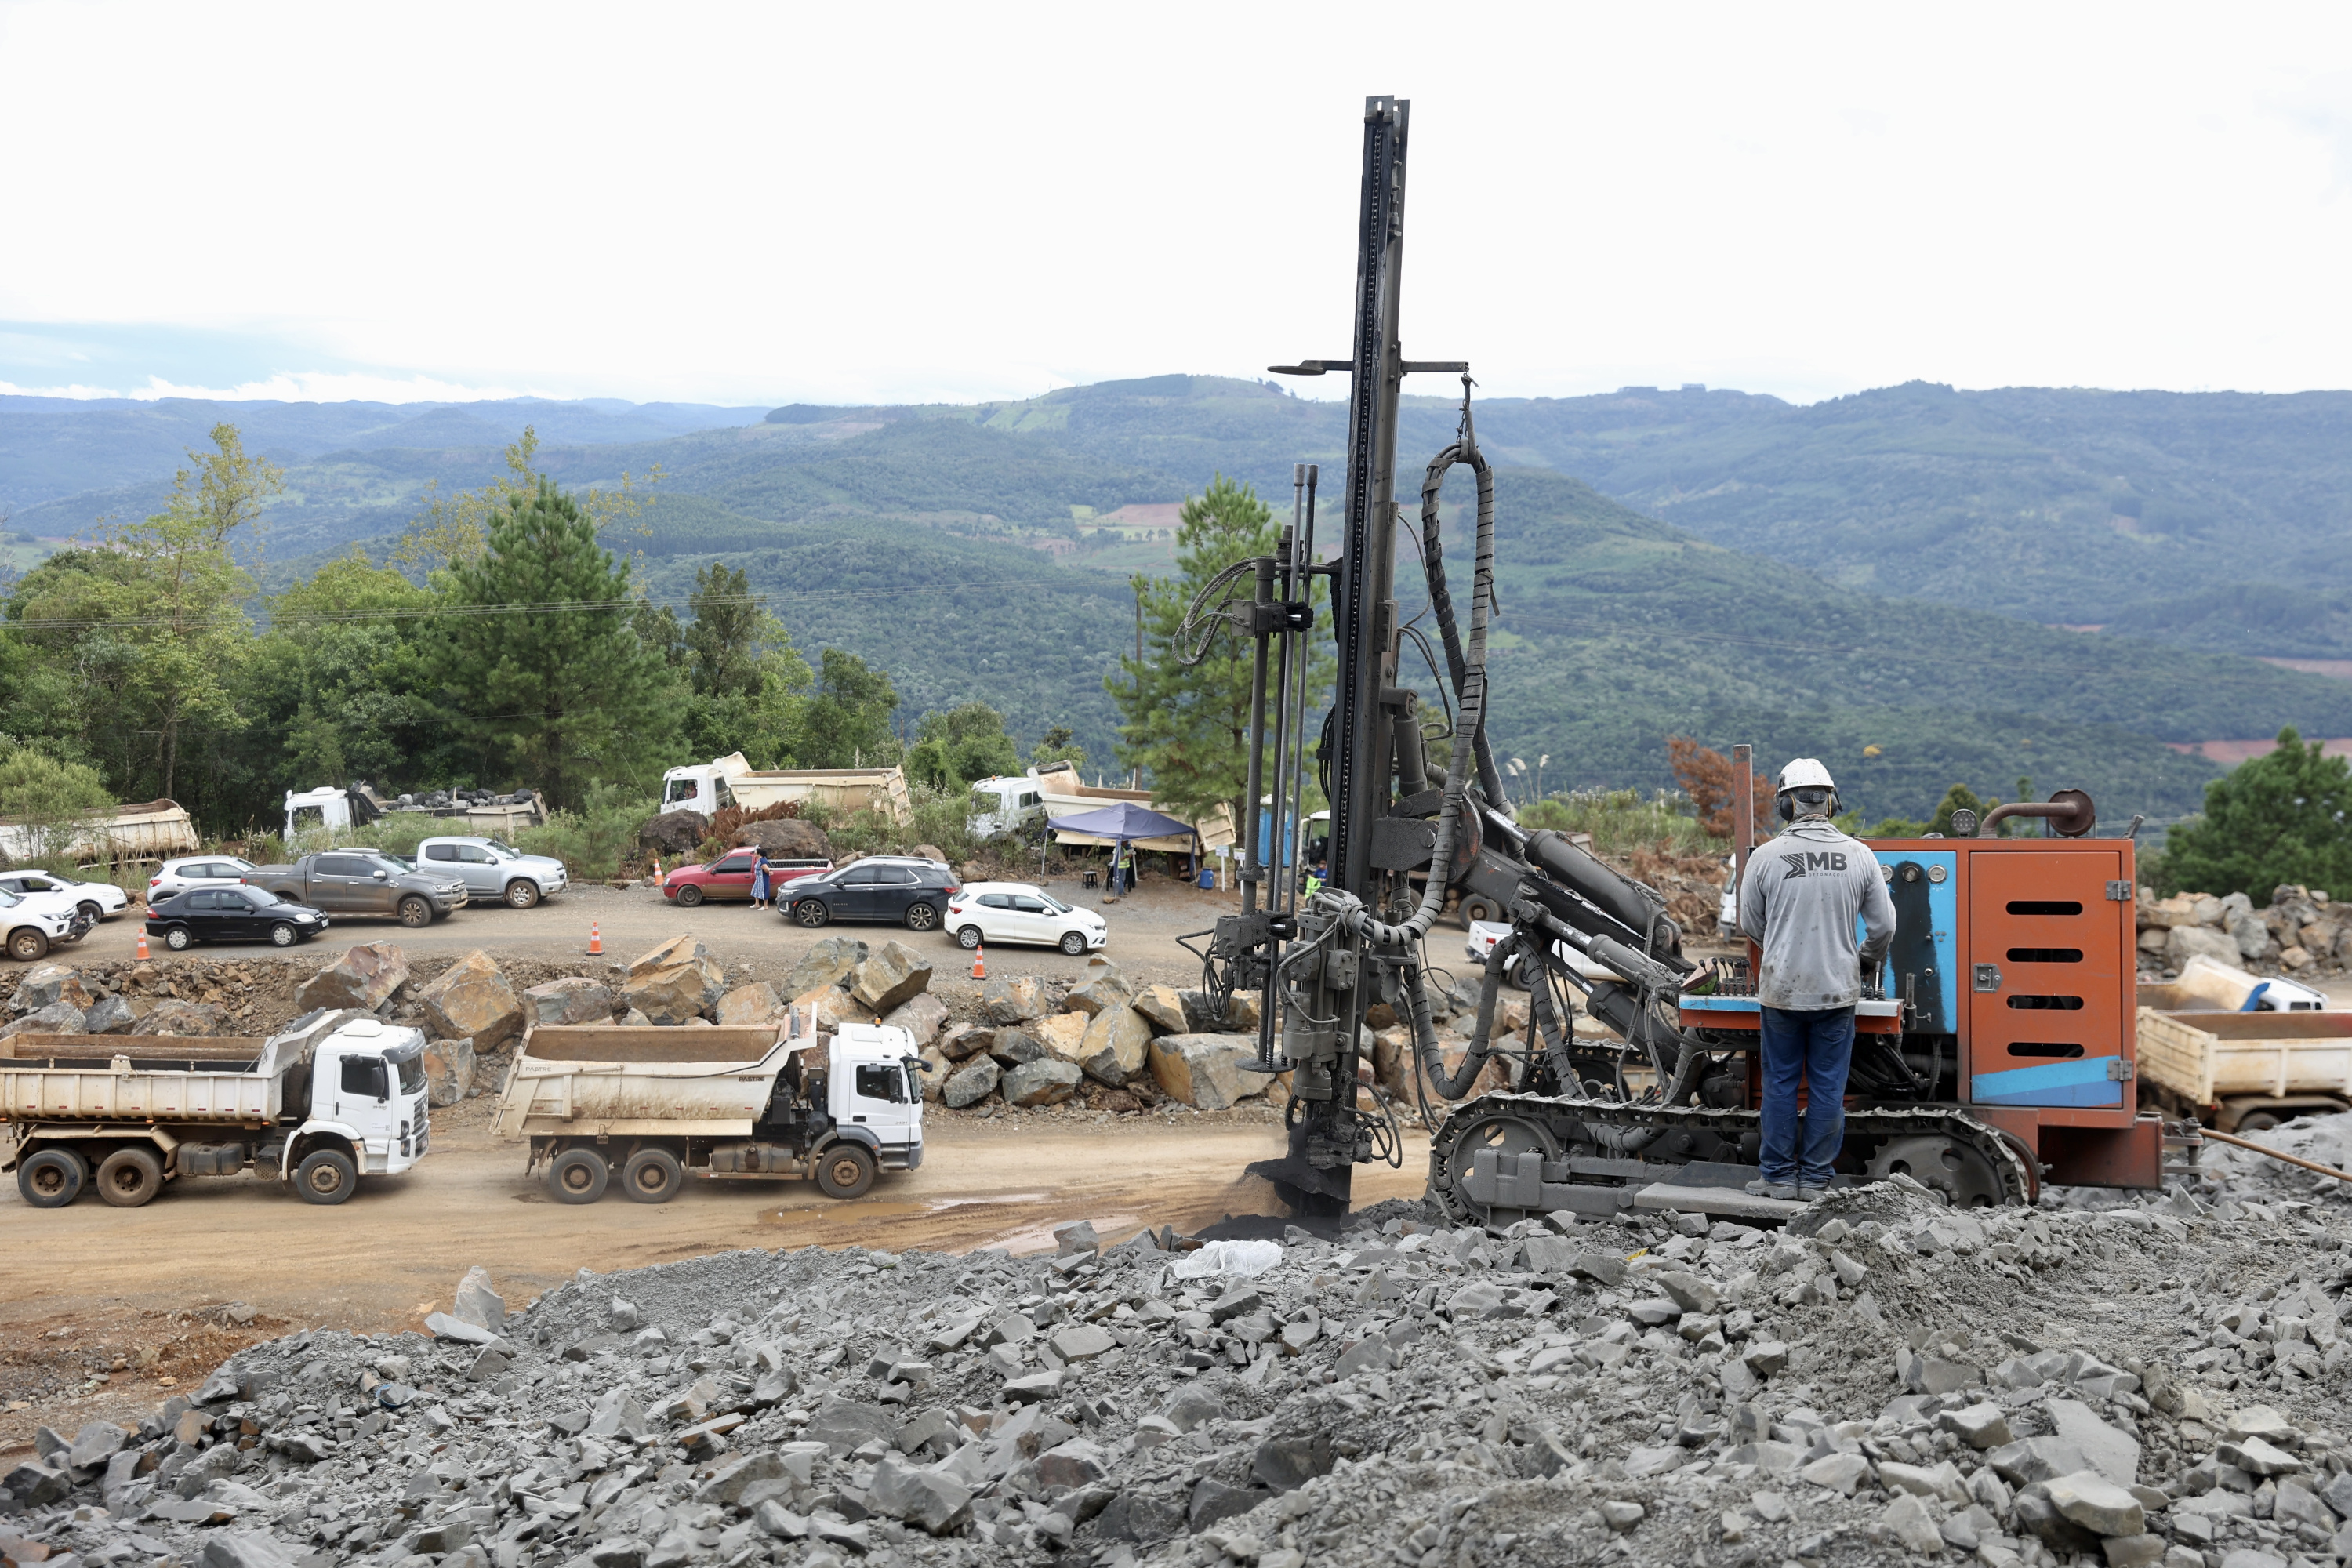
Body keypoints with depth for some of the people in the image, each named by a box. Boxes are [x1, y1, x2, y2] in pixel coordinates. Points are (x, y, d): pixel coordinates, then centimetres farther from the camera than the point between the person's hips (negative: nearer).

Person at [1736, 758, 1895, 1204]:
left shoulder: (1765, 857, -8)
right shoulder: (1859, 856, -4)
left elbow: (1751, 925, 3)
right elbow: (1884, 925, 3)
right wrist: (1867, 961, 23)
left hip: (1782, 988, -1)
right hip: (1837, 989, 1)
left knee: (1780, 1081, 10)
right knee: (1827, 1085, 9)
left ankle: (1780, 1176, 16)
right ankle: (1815, 1180, 15)